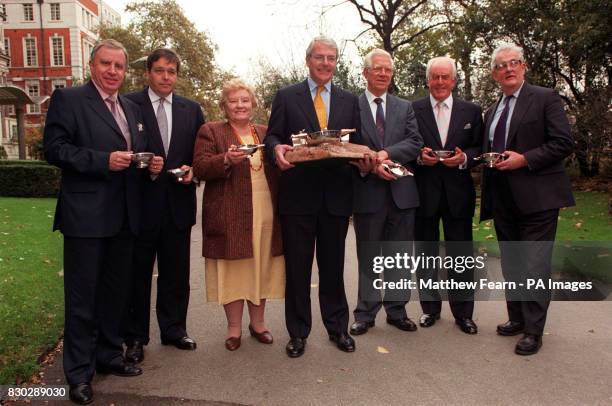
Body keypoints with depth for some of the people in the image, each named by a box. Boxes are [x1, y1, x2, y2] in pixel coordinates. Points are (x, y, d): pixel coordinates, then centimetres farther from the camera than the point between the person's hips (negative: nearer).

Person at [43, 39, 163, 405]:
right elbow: (55, 149, -11)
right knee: (82, 296, 3)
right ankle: (79, 372, 16)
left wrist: (151, 165, 0)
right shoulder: (68, 99, -3)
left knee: (116, 291, 16)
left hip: (124, 216, 7)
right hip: (86, 215, -6)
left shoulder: (132, 108, 16)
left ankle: (109, 355, 33)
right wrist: (103, 160, -21)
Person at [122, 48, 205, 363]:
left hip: (178, 203, 4)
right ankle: (135, 338, 22)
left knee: (176, 274, 13)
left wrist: (191, 169, -6)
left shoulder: (191, 110, 10)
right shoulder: (128, 104, -1)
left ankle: (174, 330, 29)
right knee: (138, 274, 8)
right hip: (141, 203, -3)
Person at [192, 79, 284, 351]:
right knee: (233, 269, 3)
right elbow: (200, 168, -6)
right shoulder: (211, 132, 5)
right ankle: (234, 327, 17)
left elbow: (277, 169, 20)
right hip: (230, 216, -3)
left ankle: (257, 322, 25)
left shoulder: (266, 133, 17)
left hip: (266, 215, 4)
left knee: (261, 268, 10)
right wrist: (226, 160, -22)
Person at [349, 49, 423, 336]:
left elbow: (415, 143, 0)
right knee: (367, 257, 8)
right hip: (367, 191, -3)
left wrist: (386, 154, -15)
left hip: (401, 191, 3)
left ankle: (397, 311, 25)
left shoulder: (405, 107, 11)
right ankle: (365, 314, 19)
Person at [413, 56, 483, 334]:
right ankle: (430, 307, 24)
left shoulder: (471, 111, 7)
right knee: (426, 251, 10)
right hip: (424, 191, 0)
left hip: (458, 192, 1)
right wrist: (419, 156, -16)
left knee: (461, 253, 7)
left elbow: (479, 149, 6)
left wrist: (464, 158, -14)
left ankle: (463, 311, 20)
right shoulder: (413, 110, 3)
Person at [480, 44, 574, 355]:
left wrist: (524, 159, -18)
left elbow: (564, 143, -10)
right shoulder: (491, 111, 16)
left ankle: (533, 330, 8)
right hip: (503, 199, 7)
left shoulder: (545, 98, -3)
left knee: (535, 265, -3)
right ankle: (517, 318, 29)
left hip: (536, 197, -6)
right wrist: (489, 161, 3)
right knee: (511, 264, 15)